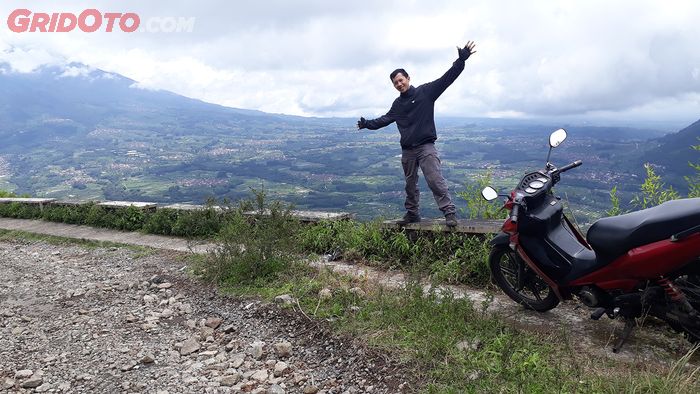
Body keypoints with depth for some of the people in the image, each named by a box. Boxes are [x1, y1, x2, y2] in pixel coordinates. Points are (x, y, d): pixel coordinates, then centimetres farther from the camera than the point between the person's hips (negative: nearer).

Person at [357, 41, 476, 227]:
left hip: (426, 147, -6)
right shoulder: (397, 104, 14)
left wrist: (461, 61, -19)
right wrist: (368, 124, 21)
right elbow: (385, 119, 25)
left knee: (436, 180, -15)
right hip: (407, 150, 6)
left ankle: (450, 213, -12)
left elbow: (446, 79, -9)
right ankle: (412, 213, 27)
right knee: (410, 184, 14)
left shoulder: (425, 92, -1)